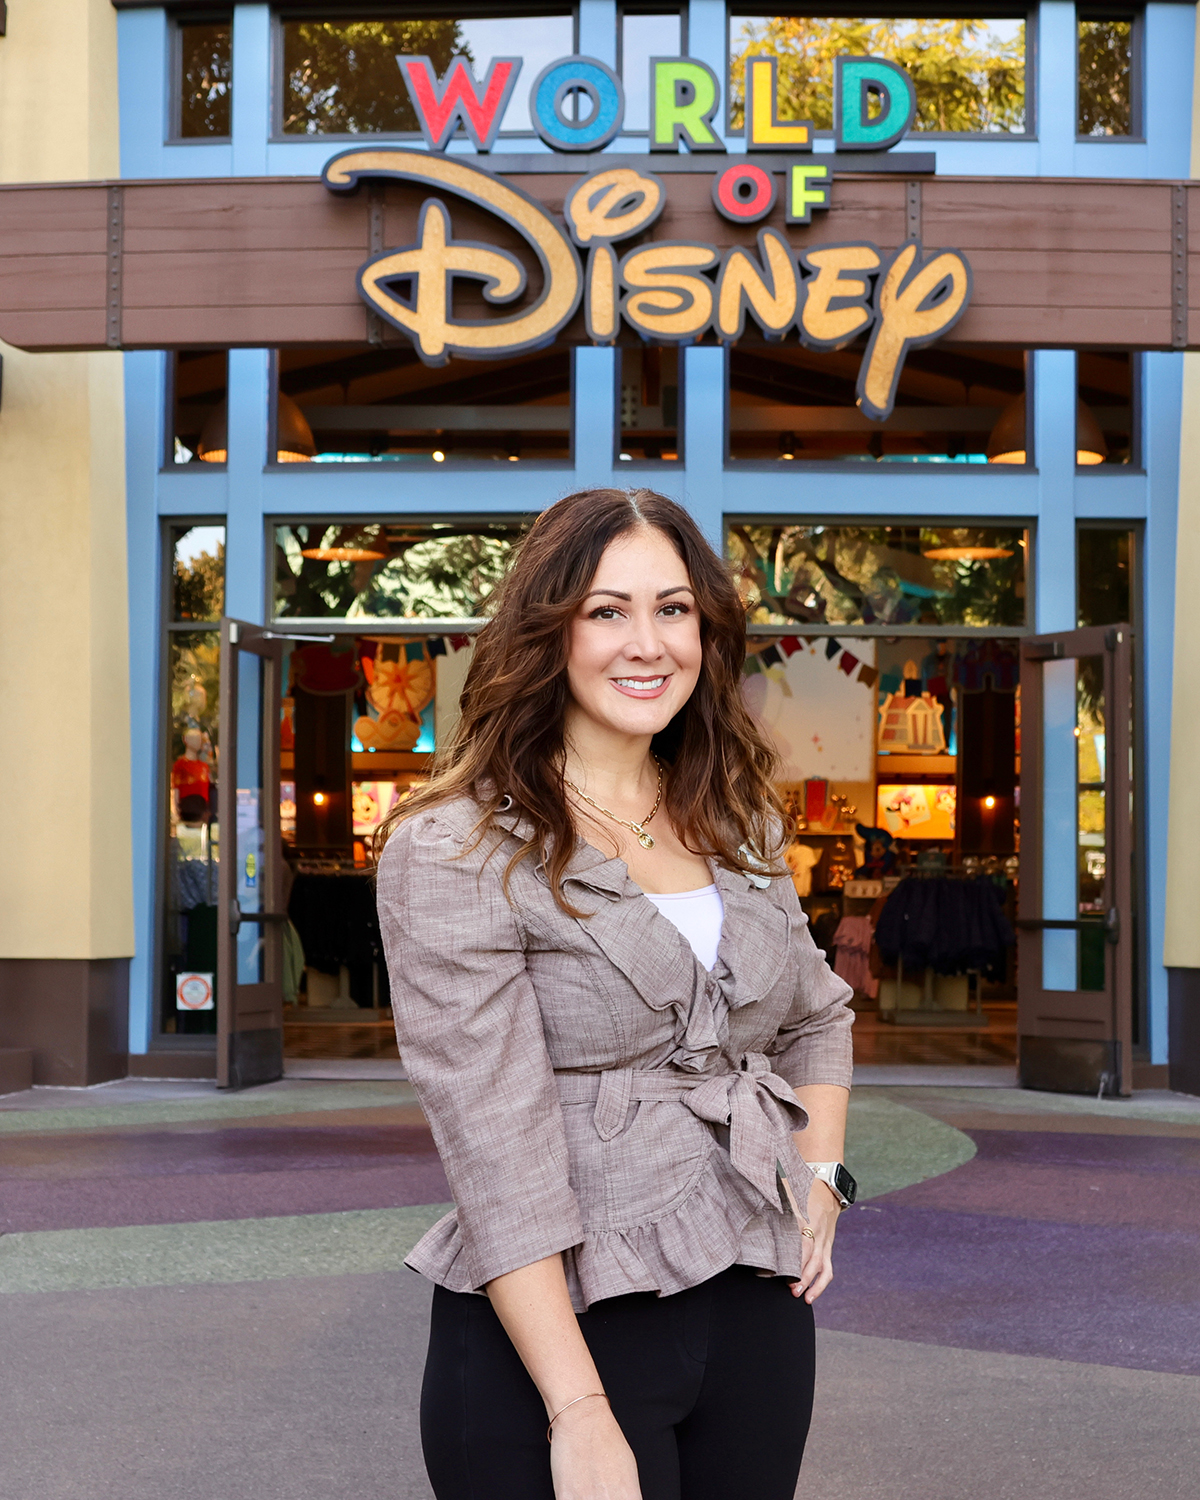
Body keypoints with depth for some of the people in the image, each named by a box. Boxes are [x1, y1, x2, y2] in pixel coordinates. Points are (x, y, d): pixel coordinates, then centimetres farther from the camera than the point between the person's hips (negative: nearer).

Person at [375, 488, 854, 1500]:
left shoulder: (739, 825, 9)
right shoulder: (453, 851, -11)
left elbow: (816, 1016, 25)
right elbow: (496, 1144, -17)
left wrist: (821, 1175, 7)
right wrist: (580, 1413, -21)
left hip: (758, 1308, 6)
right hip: (563, 1329, -5)